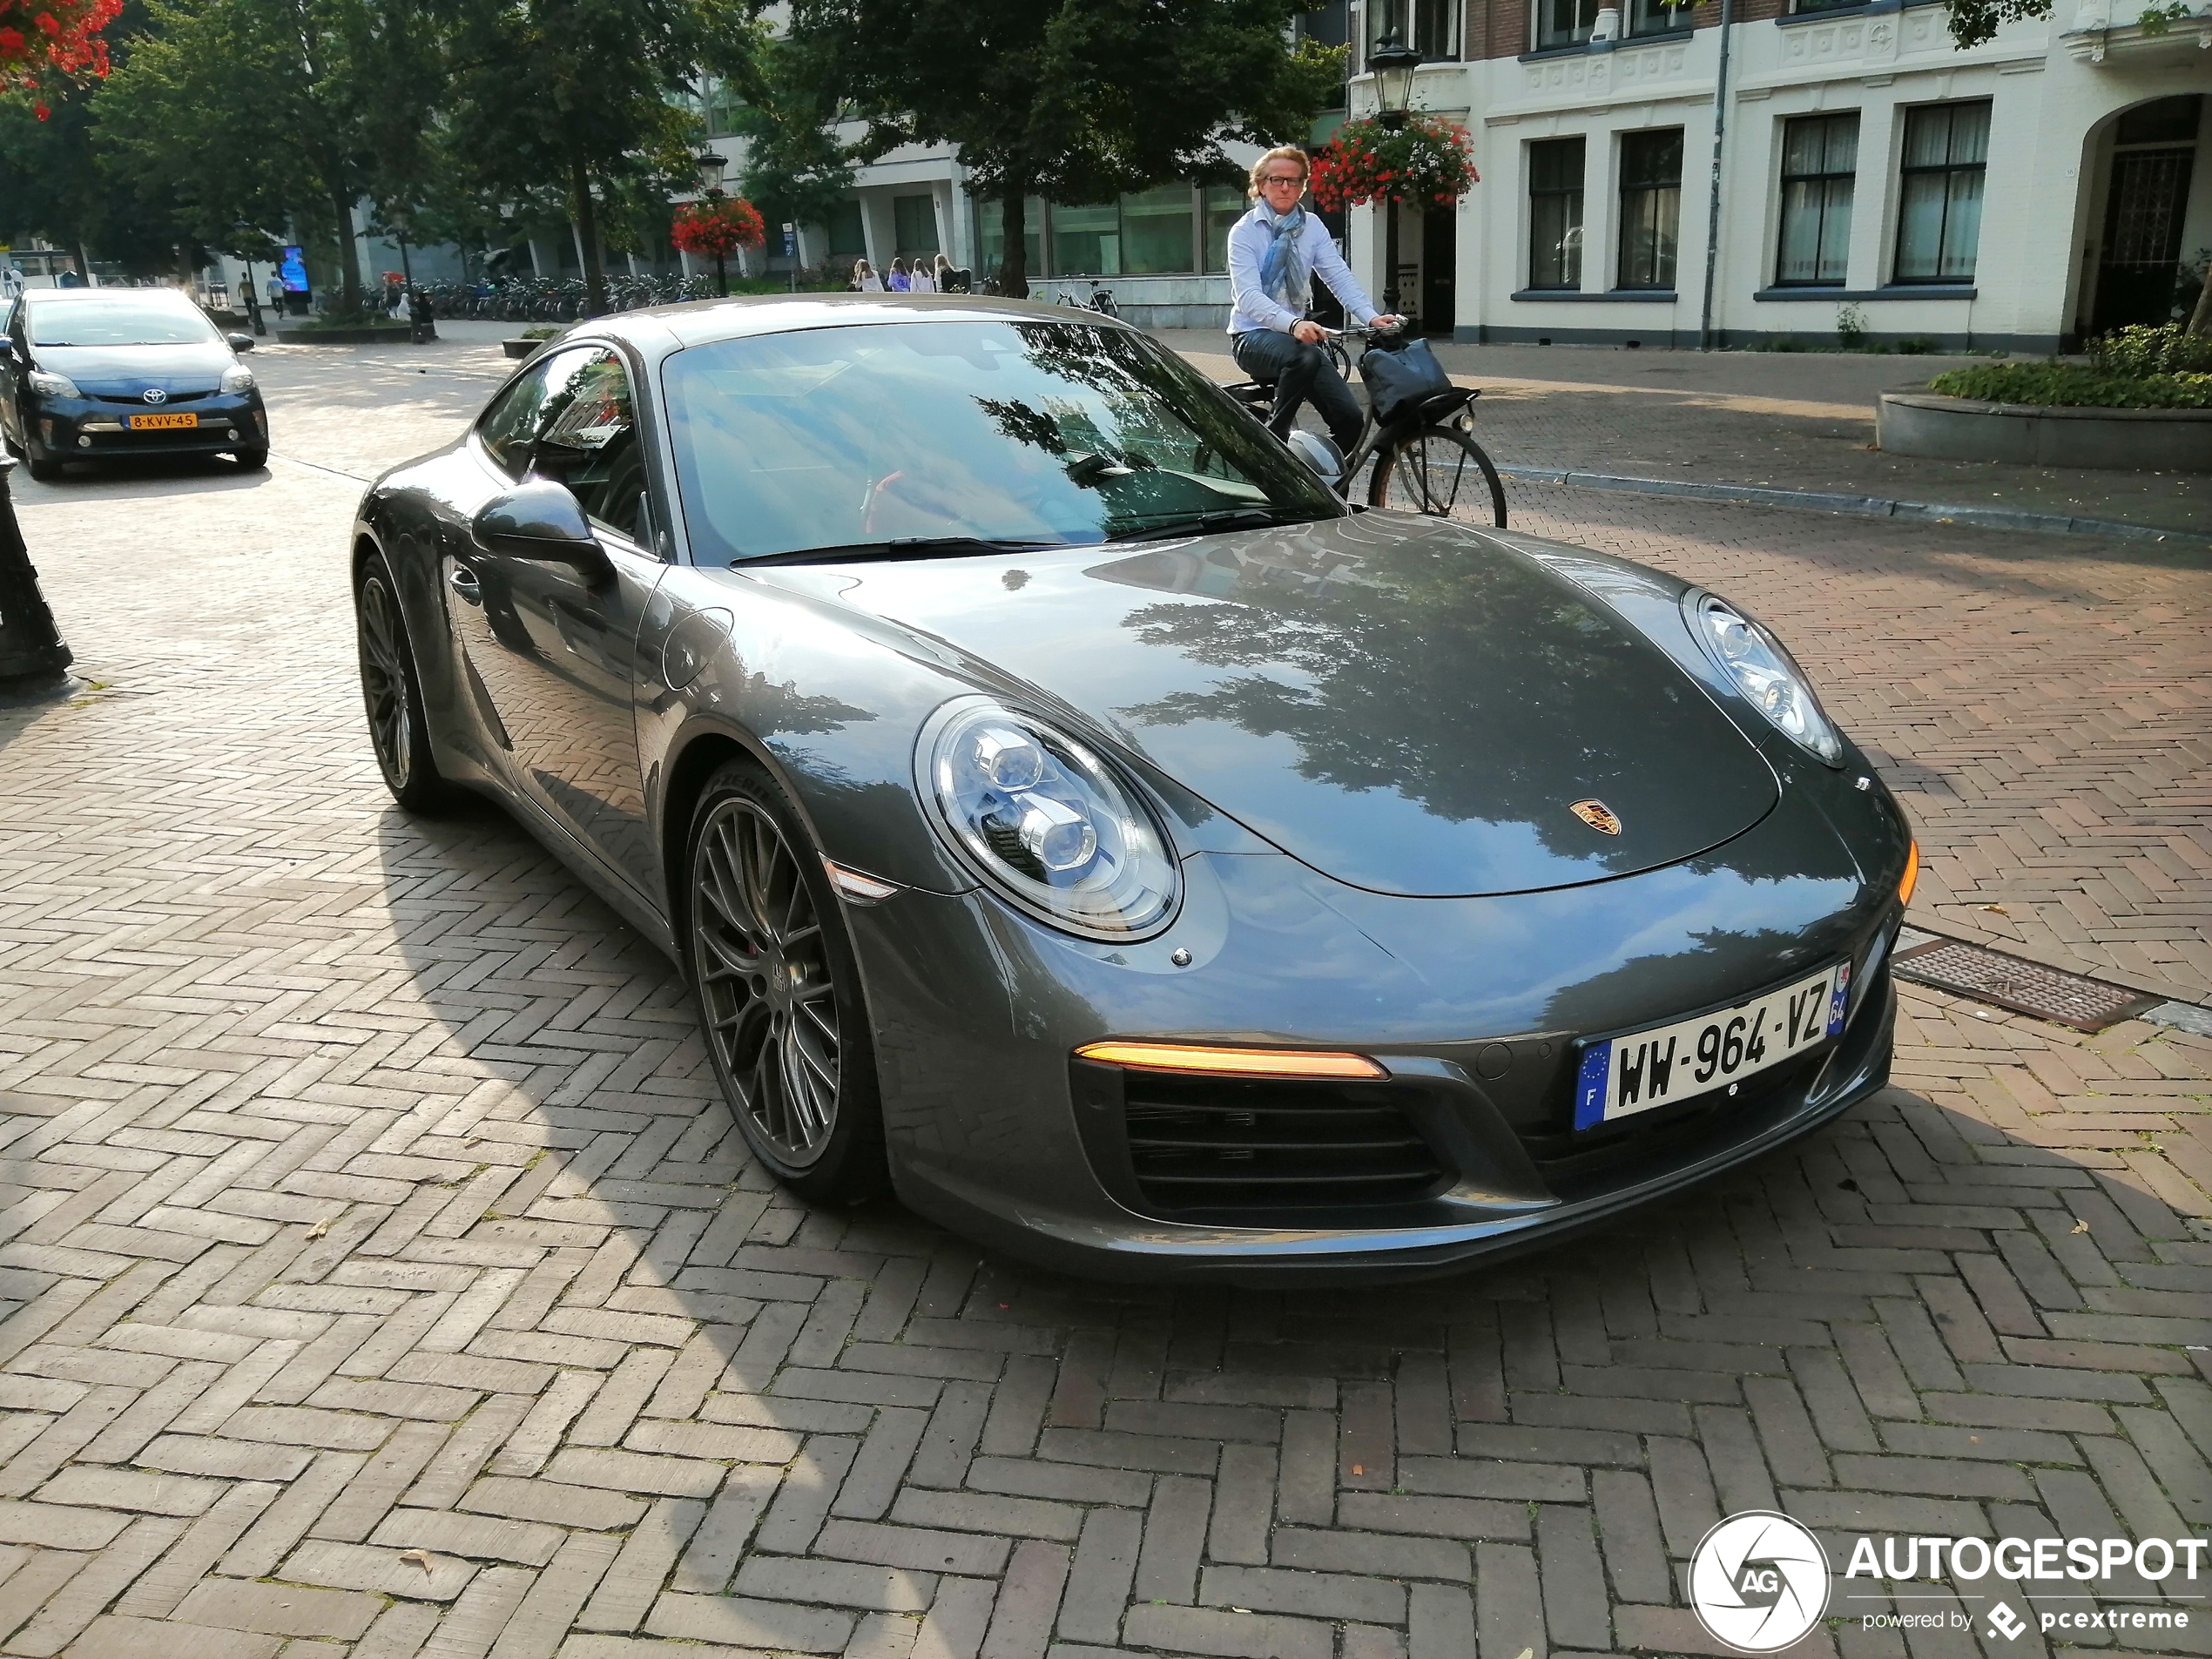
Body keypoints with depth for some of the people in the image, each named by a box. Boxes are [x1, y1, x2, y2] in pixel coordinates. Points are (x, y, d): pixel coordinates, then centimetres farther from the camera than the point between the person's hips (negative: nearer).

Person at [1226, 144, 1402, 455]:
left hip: (1297, 335, 5)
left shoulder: (1312, 227, 7)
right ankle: (1272, 437, -20)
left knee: (1350, 418, -12)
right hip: (1253, 337, -5)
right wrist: (1293, 324, -40)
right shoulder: (1244, 231, -8)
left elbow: (1340, 276, -4)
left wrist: (1370, 317, -23)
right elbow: (1248, 297, -22)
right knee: (1304, 357, -38)